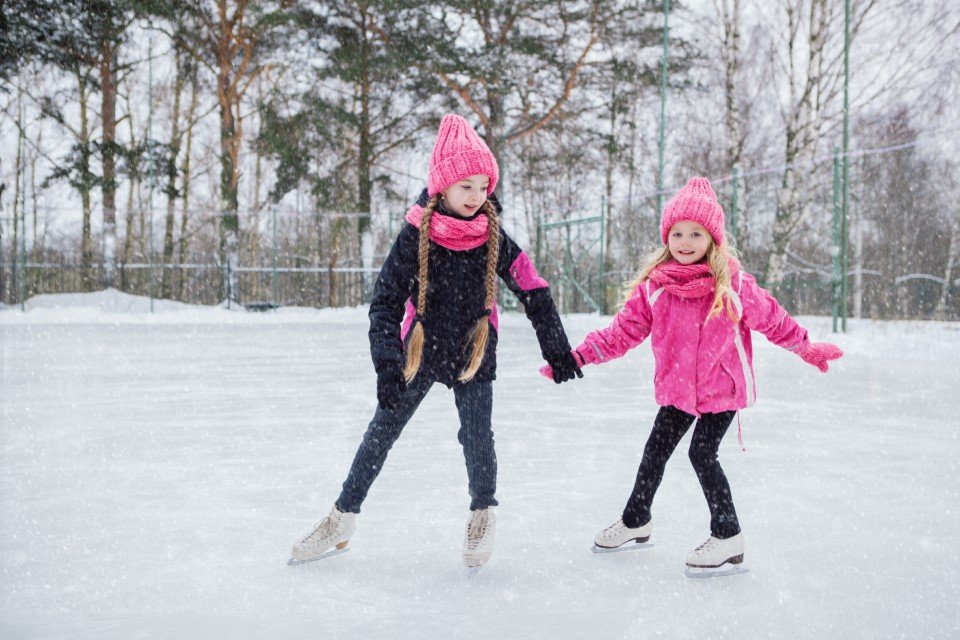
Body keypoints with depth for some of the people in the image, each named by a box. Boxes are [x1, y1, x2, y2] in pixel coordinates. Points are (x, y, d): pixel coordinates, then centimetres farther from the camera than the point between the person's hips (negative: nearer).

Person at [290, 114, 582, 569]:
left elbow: (534, 291, -2)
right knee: (382, 431, 4)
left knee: (476, 437, -3)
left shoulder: (493, 237, -9)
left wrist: (557, 349, -2)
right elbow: (385, 301, -13)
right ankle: (343, 518, 18)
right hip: (420, 350, 0)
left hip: (473, 355, 1)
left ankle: (483, 515, 24)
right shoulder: (416, 235, -15)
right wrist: (387, 364, -22)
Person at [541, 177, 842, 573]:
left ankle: (727, 537, 8)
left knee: (702, 454, -10)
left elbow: (771, 319, 2)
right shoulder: (654, 285, -7)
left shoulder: (732, 284, -12)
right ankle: (636, 521, 36)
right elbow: (624, 330, -5)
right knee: (656, 450, 15)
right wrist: (579, 355, -12)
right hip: (676, 388, 4)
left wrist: (807, 348, 12)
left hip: (722, 387, -4)